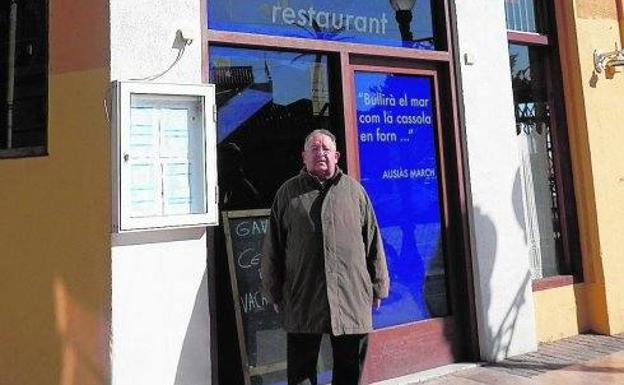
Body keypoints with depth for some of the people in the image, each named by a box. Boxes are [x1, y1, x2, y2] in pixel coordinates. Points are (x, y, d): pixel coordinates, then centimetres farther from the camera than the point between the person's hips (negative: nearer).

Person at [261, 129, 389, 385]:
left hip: (352, 298, 1)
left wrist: (378, 287, 7)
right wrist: (274, 292, 5)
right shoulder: (288, 193, 7)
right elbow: (272, 247, 7)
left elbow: (373, 241, 9)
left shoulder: (353, 190, 8)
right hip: (302, 300, 0)